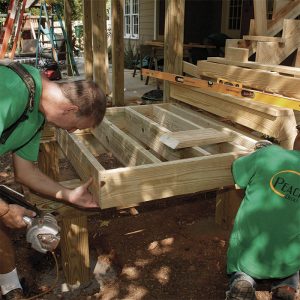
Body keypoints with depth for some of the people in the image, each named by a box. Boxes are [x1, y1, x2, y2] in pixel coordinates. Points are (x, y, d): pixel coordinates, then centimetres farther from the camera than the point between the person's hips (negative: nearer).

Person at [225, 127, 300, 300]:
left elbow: (237, 174, -3)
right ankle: (285, 285, 7)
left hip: (244, 258, -1)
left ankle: (241, 280, 1)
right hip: (286, 265, 2)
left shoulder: (269, 155, -20)